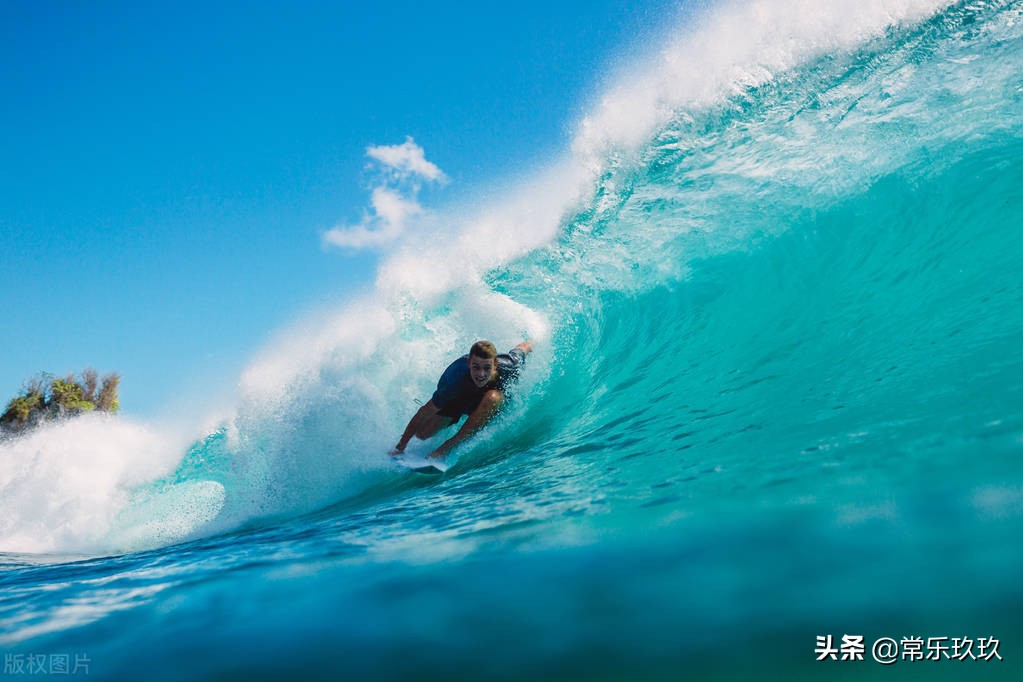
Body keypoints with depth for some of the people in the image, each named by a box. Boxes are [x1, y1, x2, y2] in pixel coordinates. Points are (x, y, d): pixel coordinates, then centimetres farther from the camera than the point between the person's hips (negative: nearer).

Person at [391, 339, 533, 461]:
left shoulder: (510, 365, -37)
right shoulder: (456, 379, -41)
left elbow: (525, 345, -13)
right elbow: (425, 412, -31)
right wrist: (400, 447, -27)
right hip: (457, 397, 0)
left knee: (493, 397, -36)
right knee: (422, 433, -4)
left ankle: (449, 446, -25)